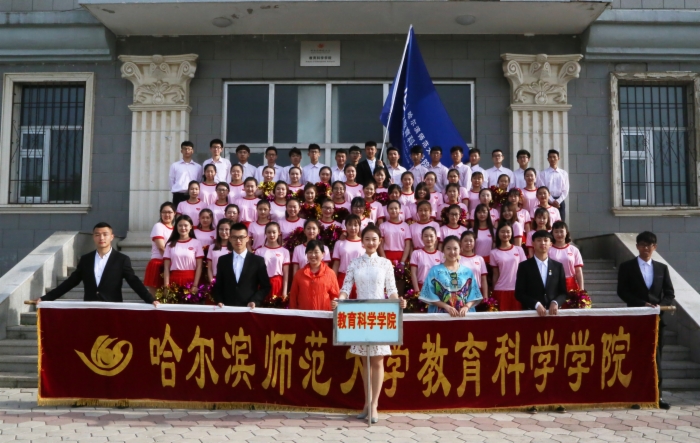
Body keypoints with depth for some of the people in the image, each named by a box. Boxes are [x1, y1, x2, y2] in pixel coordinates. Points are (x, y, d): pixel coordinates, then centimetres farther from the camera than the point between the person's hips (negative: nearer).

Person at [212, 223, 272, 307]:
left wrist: (254, 301, -9)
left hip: (249, 308, -1)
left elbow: (265, 286, 4)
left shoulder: (258, 261, 3)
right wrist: (219, 301, -3)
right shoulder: (223, 260, 10)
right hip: (227, 307, 1)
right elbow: (218, 286, 13)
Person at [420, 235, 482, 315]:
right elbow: (430, 295, -3)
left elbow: (473, 294, 7)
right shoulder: (435, 271, 2)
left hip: (463, 314, 2)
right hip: (441, 314, -2)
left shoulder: (468, 272, 9)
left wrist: (466, 307, -11)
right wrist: (447, 307, -14)